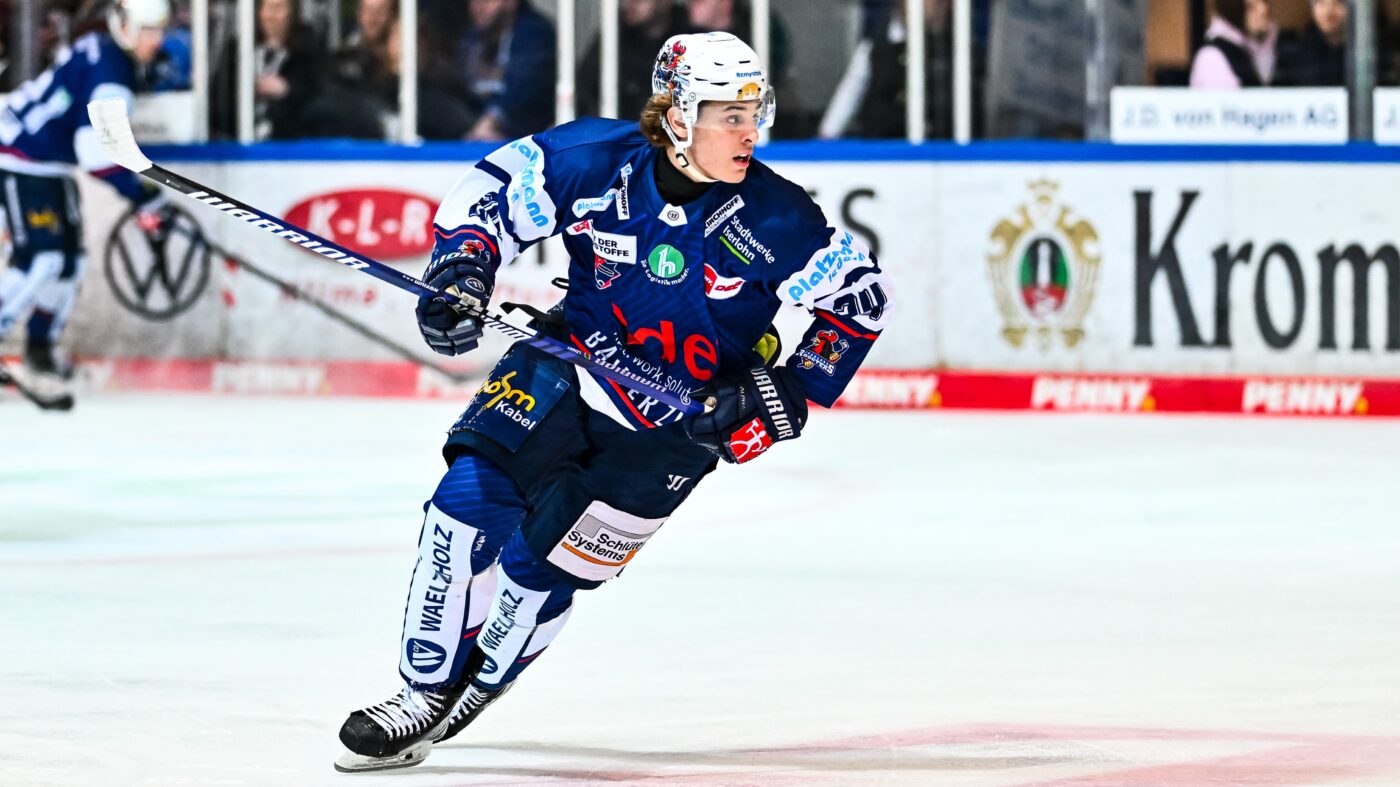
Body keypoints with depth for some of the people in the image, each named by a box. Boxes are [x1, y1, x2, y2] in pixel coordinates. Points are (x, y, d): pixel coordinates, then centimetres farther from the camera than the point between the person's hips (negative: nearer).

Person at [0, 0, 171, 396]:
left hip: (50, 165, 10)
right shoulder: (108, 69, -23)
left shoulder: (99, 52, 9)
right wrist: (144, 198, -25)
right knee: (40, 257, -18)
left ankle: (41, 347, 24)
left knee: (69, 257, 12)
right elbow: (97, 149, -28)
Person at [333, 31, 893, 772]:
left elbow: (861, 294, -6)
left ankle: (475, 692, 21)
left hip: (672, 427, -2)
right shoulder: (597, 161, -15)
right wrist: (461, 268, -22)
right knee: (470, 502, -16)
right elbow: (493, 191, -5)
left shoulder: (774, 221, -17)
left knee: (539, 564, -6)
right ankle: (423, 694, -1)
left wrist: (792, 392, -12)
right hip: (566, 372, 2)